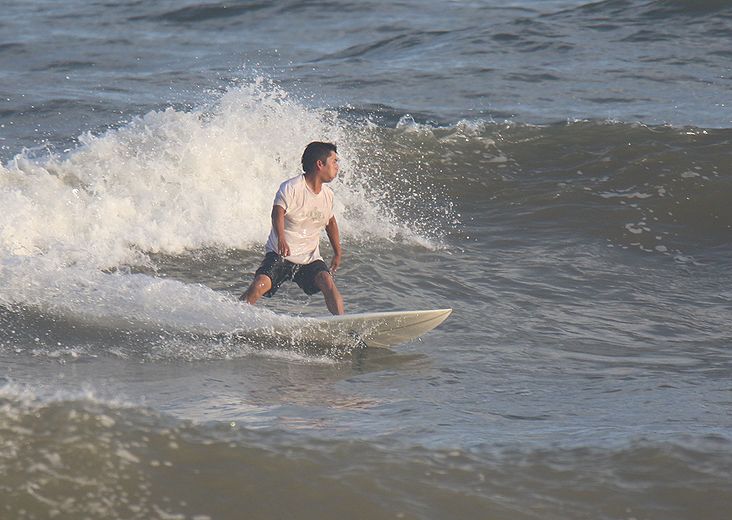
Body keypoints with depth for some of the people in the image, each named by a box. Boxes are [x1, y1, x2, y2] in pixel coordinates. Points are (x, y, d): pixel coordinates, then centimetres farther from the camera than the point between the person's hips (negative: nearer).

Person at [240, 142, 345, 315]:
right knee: (259, 286, -24)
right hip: (280, 255, -4)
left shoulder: (327, 194, 7)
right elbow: (278, 212, -30)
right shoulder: (291, 187, -14)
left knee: (328, 283, -23)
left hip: (310, 258, 4)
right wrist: (281, 239, -49)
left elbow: (331, 222, 25)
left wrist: (338, 253, 31)